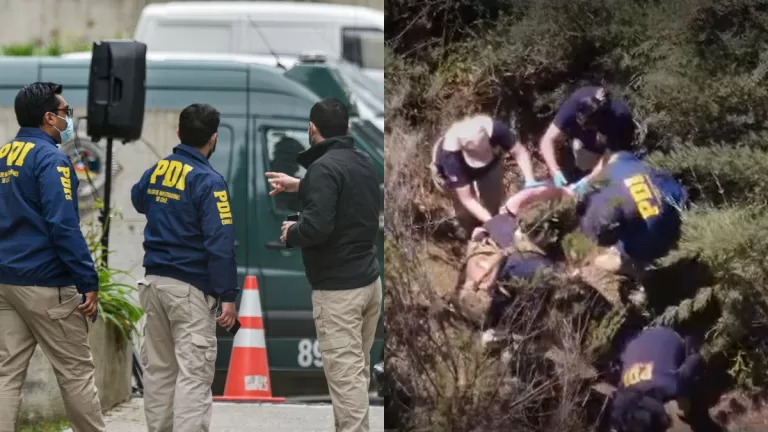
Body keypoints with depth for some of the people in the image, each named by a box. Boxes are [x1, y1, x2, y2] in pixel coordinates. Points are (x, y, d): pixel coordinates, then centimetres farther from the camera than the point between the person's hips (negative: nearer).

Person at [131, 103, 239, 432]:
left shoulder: (156, 171, 7)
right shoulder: (207, 181, -15)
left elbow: (138, 199, 31)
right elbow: (220, 243, -19)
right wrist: (228, 296, -18)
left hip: (154, 281, 7)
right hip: (190, 288, -7)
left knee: (158, 368, 15)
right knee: (194, 373, -8)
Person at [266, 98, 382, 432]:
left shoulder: (324, 167, -17)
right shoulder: (364, 163, 10)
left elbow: (317, 226, -27)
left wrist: (291, 233, -7)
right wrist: (299, 186, 37)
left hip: (338, 288, -9)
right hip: (369, 280, 9)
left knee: (345, 375, -7)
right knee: (358, 371, 15)